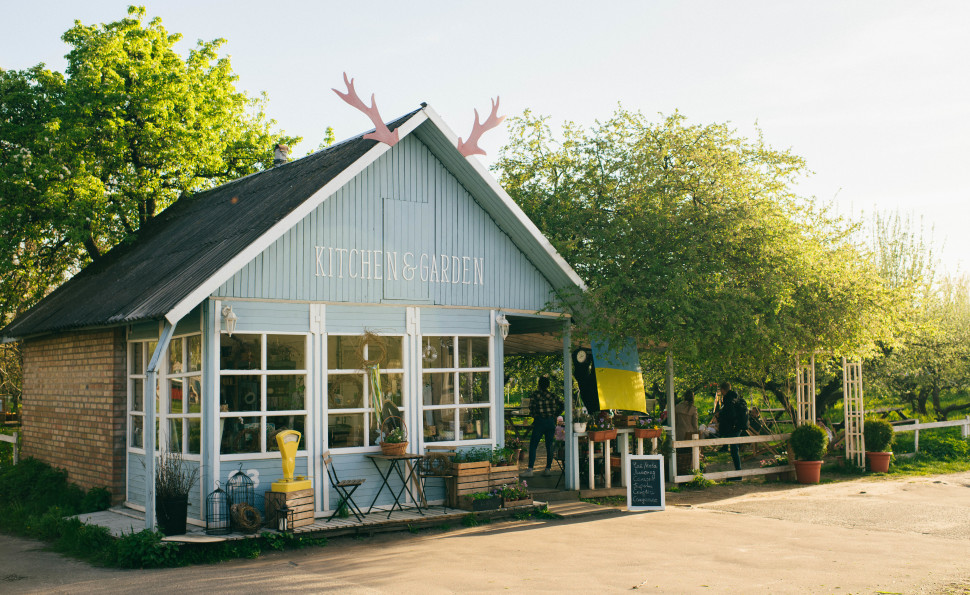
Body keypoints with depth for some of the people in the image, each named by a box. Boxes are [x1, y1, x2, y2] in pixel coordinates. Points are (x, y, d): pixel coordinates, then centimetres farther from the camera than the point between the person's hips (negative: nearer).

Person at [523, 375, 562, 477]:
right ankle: (548, 468, 13)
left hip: (539, 421, -4)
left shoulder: (536, 394, -4)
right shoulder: (552, 395, 5)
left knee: (533, 446, -2)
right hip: (551, 422, 4)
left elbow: (531, 407, -4)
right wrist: (555, 415, 10)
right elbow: (561, 404, 2)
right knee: (550, 446, 11)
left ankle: (530, 469, -10)